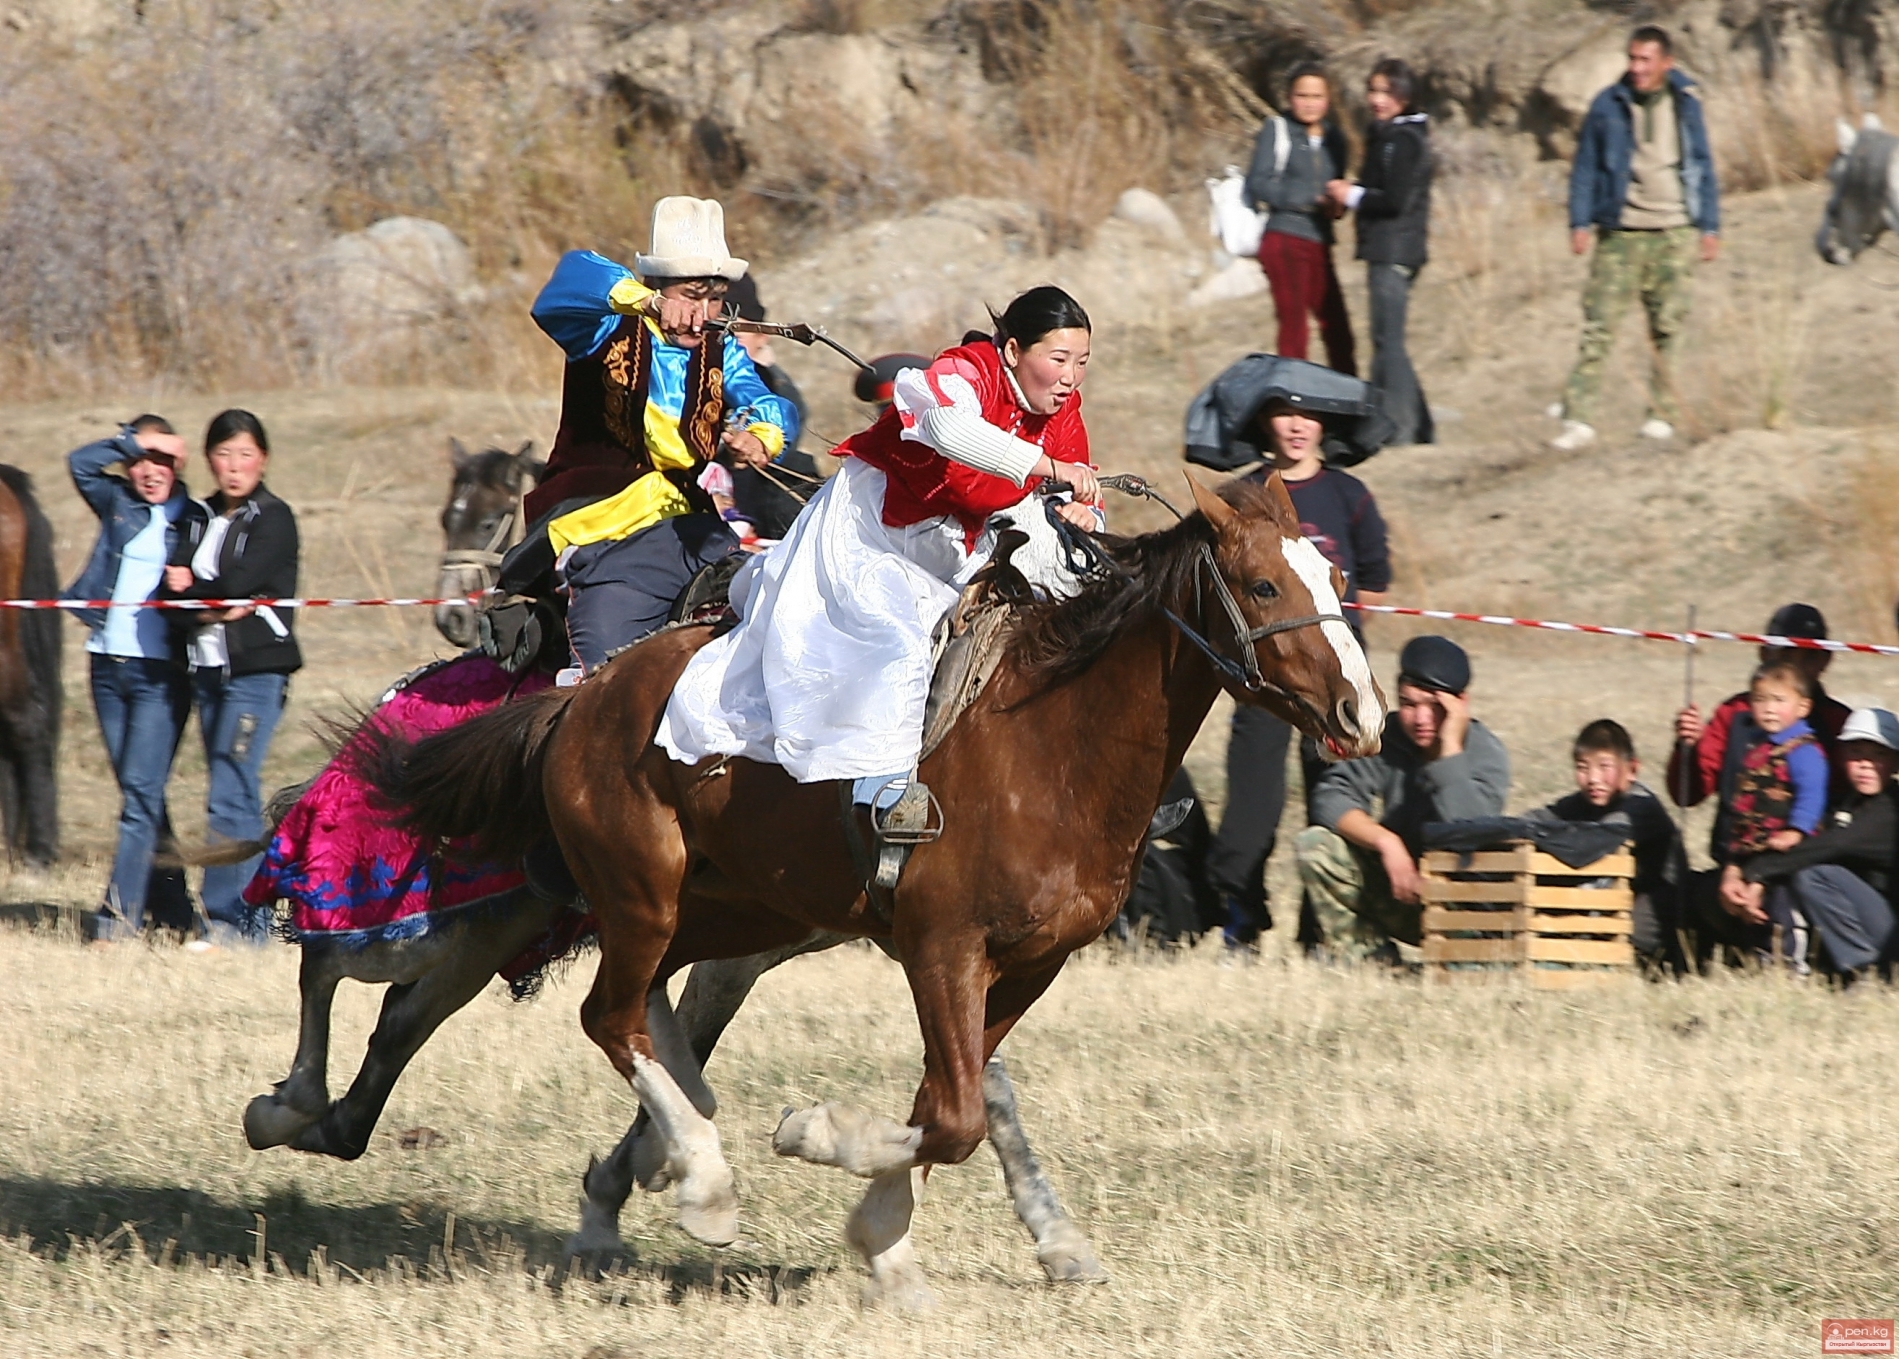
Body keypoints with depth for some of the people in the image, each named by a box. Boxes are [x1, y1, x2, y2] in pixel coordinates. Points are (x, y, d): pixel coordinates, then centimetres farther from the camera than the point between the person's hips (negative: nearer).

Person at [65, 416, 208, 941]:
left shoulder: (194, 520, 1)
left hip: (160, 672, -5)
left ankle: (119, 914, -14)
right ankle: (172, 907, 17)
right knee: (137, 792, 9)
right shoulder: (117, 504, 11)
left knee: (141, 791, -11)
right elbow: (81, 462, 2)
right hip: (109, 664, 5)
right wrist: (136, 442, -5)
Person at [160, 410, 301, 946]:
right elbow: (172, 590, 3)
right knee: (237, 797, 9)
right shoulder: (199, 518, 15)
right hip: (207, 668, 7)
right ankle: (253, 922, 14)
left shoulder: (273, 518, -3)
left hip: (255, 667, -7)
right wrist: (219, 603, -14)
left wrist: (190, 587, -2)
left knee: (228, 798, -14)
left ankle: (228, 918, -14)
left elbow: (239, 579, -17)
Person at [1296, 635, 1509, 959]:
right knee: (1314, 845, -19)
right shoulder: (1386, 737, -6)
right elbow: (1331, 795, -16)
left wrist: (1450, 749, -31)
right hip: (1392, 887, 3)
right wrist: (1384, 841, -31)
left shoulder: (1486, 754, -15)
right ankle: (1370, 960, -11)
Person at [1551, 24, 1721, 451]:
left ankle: (1663, 414, 12)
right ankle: (1578, 418, -13)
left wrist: (1710, 227, 9)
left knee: (1667, 327, 2)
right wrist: (1580, 223, -2)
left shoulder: (1685, 105, 8)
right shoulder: (1608, 106, 3)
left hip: (1674, 235, 1)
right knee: (1599, 324, -10)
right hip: (1620, 234, -1)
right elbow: (1585, 167, 6)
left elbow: (1703, 167, 13)